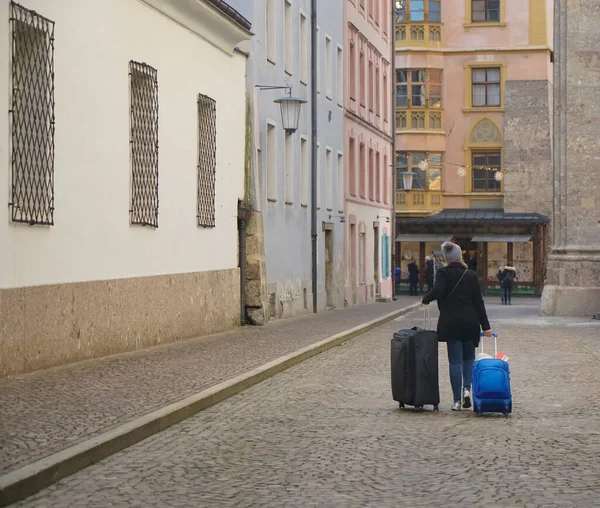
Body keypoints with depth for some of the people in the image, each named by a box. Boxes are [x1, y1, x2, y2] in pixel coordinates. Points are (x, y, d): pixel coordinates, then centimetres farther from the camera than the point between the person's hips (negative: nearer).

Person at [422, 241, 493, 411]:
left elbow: (437, 291, -22)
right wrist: (485, 326, 4)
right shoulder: (471, 275, 2)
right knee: (469, 358, 18)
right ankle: (467, 388, -2)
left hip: (450, 323, -2)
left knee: (455, 360, 2)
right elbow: (478, 302, 2)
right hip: (470, 323, 2)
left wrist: (425, 299, 0)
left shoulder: (443, 273, -4)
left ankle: (457, 399, 2)